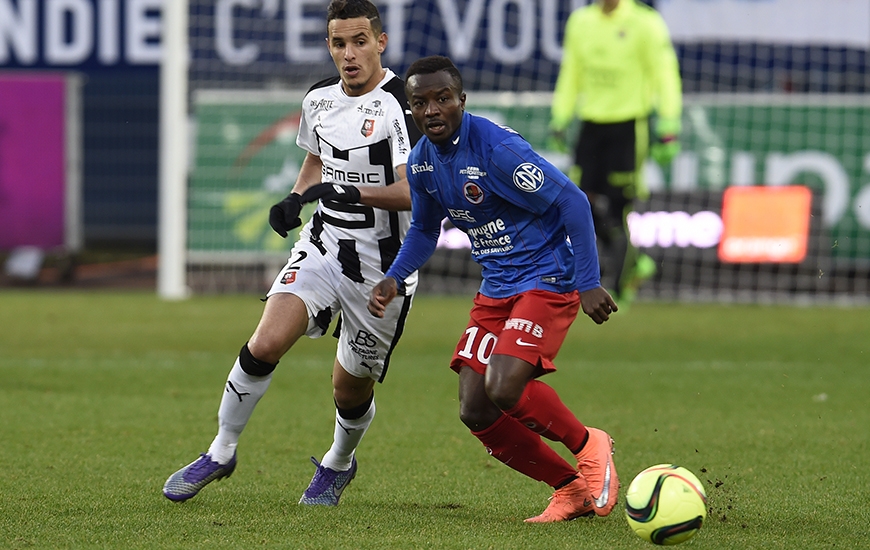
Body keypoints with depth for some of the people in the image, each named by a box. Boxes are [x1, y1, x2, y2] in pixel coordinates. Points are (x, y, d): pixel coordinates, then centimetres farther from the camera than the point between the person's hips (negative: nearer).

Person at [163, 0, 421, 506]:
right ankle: (222, 453, 1)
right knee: (266, 344, -17)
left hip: (382, 266, -4)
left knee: (350, 391, 7)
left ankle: (338, 464, 40)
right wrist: (295, 199, 6)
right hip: (322, 245, 4)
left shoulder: (400, 104, -17)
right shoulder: (319, 100, 4)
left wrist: (354, 193, -39)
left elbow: (413, 192, -27)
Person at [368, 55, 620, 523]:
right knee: (475, 411, -3)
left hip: (547, 280, -8)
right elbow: (423, 231, 20)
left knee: (503, 389, -25)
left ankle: (588, 446, 2)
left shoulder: (497, 148, -21)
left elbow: (572, 202, -19)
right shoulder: (421, 163, 2)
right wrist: (394, 279, 2)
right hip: (496, 288, 8)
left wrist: (587, 284, -21)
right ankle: (571, 489, 12)